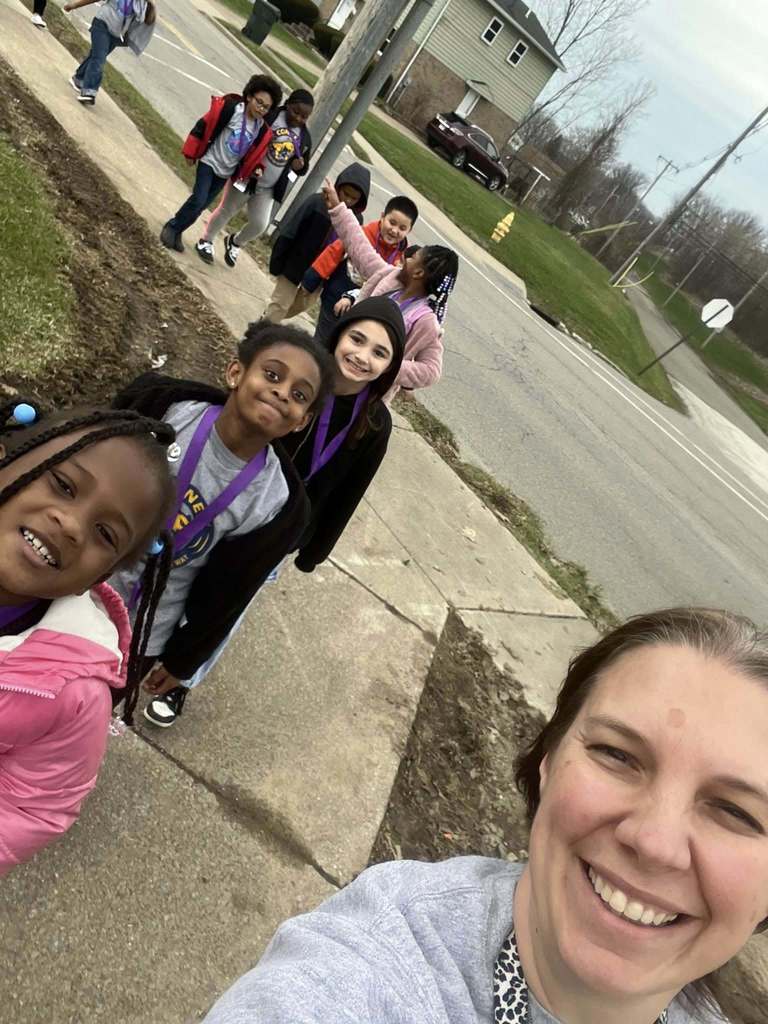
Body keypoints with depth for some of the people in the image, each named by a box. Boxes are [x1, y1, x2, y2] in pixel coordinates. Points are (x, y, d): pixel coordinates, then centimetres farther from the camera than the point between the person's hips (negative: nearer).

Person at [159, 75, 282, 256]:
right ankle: (172, 227, 6)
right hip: (209, 162, -4)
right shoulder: (230, 108, -20)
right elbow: (204, 127, -14)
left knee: (202, 205, 9)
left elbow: (255, 153, 10)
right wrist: (191, 152, -10)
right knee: (198, 200, -14)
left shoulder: (263, 130, -6)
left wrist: (256, 168, -8)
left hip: (226, 173, 4)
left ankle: (176, 231, 24)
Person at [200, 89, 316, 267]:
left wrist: (300, 166, -10)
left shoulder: (305, 138, 2)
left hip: (268, 188, 4)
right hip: (246, 177, -4)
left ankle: (234, 242, 32)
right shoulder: (269, 116, -14)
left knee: (260, 224, 2)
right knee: (226, 211, 9)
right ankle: (206, 241, 33)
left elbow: (303, 167, 14)